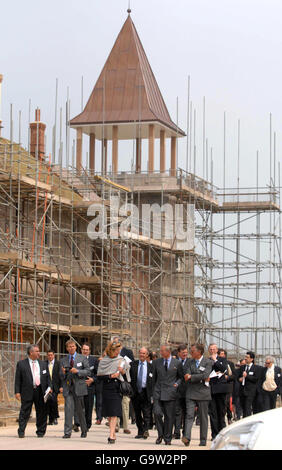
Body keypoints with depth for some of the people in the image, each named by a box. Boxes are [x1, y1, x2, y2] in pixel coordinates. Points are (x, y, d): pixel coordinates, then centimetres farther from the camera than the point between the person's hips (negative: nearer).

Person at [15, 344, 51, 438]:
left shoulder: (43, 364, 14)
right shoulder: (21, 364, 3)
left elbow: (47, 377, 15)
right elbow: (17, 379, 1)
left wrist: (49, 387, -1)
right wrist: (17, 392, -7)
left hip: (40, 391, 3)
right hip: (27, 392, -3)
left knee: (42, 413, 6)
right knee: (25, 412, -3)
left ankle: (40, 432, 17)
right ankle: (21, 432, 4)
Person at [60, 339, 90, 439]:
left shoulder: (82, 358, 6)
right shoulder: (63, 360, 13)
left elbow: (88, 371, 1)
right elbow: (61, 377, 14)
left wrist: (77, 371, -14)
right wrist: (63, 373, -9)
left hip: (78, 387, -1)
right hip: (67, 388, 1)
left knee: (80, 410, 7)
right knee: (68, 409, -9)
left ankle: (84, 431, 22)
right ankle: (67, 432, -10)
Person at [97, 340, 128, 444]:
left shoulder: (121, 361, 6)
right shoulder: (103, 361, 6)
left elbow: (125, 374, 11)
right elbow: (99, 376, 2)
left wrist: (122, 371, -11)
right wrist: (110, 376, -11)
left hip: (117, 388, -2)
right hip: (106, 388, 2)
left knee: (114, 413, -11)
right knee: (109, 413, 5)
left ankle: (111, 435, -15)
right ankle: (113, 434, 14)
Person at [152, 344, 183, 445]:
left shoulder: (177, 363, 4)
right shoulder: (156, 362, 10)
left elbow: (181, 376, 14)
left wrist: (177, 384, -3)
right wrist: (154, 389, 13)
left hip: (170, 392, -1)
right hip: (158, 392, 1)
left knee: (169, 416, 1)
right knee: (157, 413, -12)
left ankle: (167, 438, 11)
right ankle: (160, 434, 7)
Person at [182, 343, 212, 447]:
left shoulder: (208, 362, 0)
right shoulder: (189, 362, 11)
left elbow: (205, 375, -14)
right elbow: (187, 376, -1)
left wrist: (191, 377, -11)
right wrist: (201, 379, -10)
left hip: (203, 392, -2)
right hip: (191, 393, 2)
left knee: (203, 417, 5)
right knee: (189, 415, -12)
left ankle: (203, 440, 12)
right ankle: (186, 438, -23)